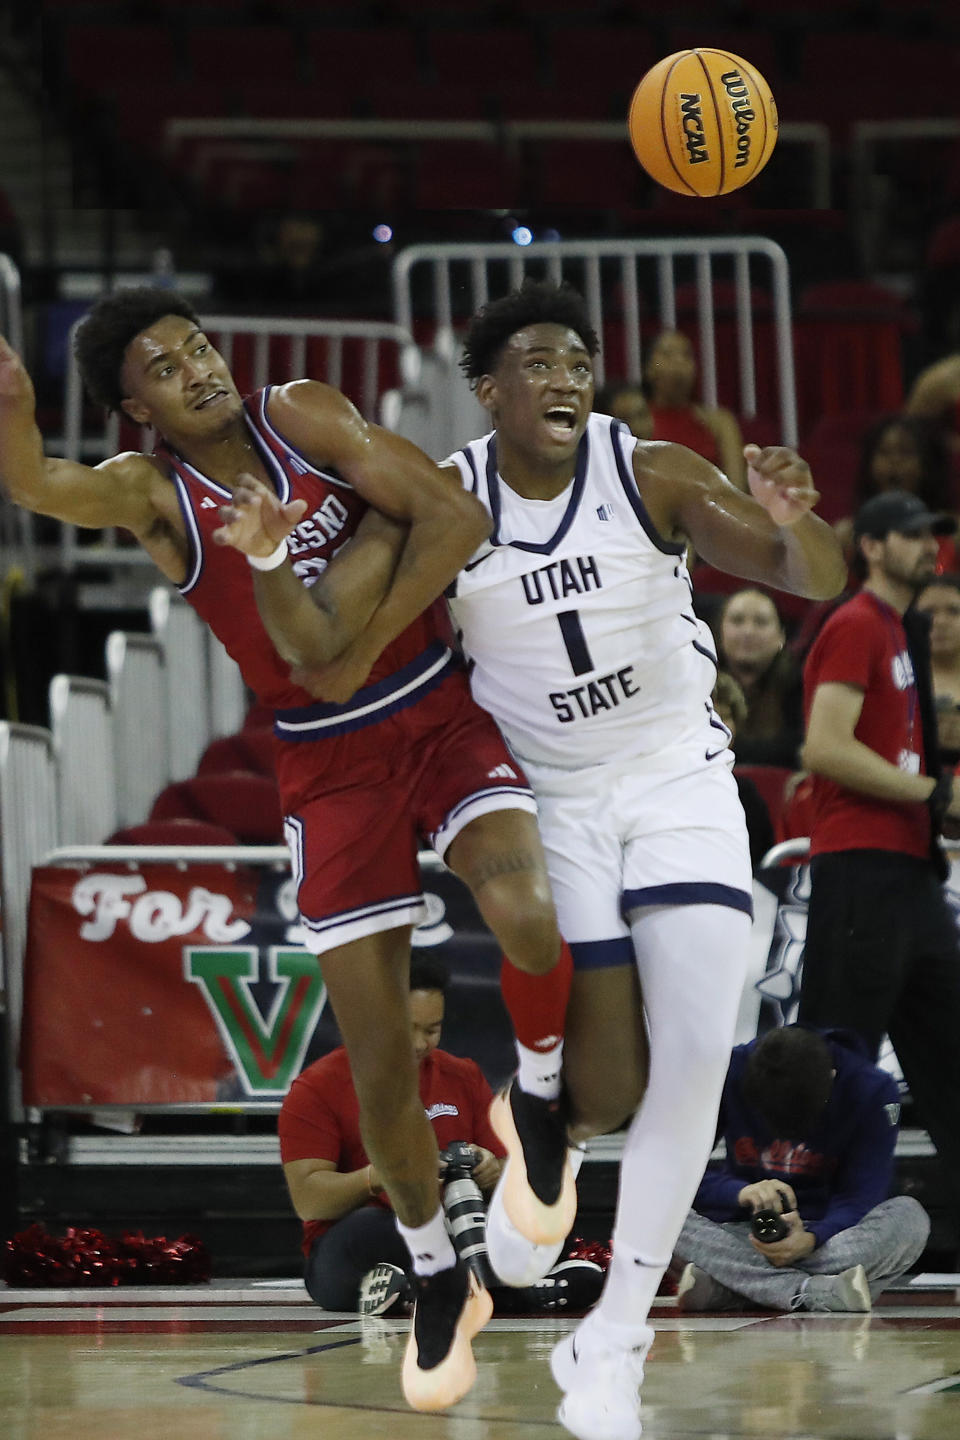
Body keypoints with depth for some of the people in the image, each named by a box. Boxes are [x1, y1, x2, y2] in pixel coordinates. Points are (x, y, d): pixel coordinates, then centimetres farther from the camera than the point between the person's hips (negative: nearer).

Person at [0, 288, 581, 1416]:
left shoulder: (300, 415, -6)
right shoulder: (151, 493, -7)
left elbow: (457, 519, -13)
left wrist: (362, 634, -16)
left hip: (443, 716, -1)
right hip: (330, 764, 1)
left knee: (531, 921, -29)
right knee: (379, 1063, 1)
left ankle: (537, 1096, 4)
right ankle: (438, 1285, 25)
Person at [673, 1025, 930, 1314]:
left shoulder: (873, 1091, -13)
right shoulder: (726, 1075, -11)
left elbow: (860, 1197, -16)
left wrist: (811, 1240, -36)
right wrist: (739, 1192, -30)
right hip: (736, 1230, 0)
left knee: (909, 1217, -31)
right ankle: (818, 1291, -42)